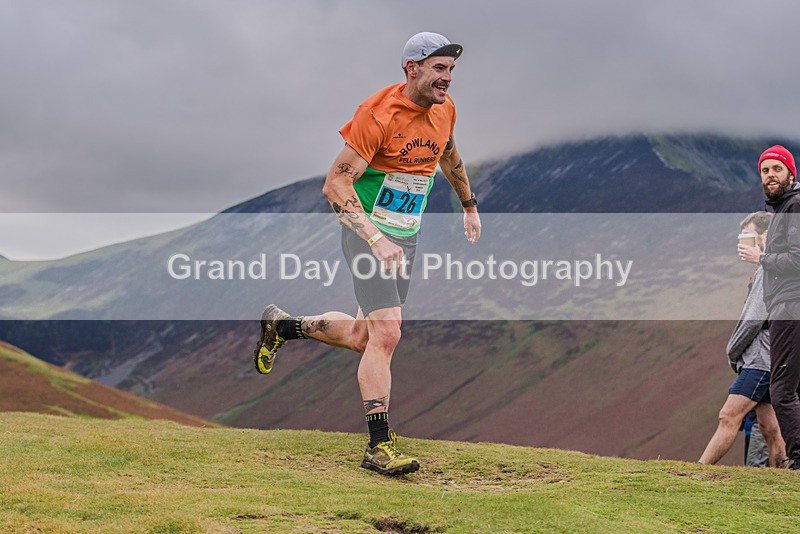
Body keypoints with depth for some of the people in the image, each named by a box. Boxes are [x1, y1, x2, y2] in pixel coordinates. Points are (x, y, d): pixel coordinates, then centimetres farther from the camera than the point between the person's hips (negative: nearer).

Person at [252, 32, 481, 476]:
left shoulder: (444, 109, 3)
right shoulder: (377, 114, -20)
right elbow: (335, 184, -22)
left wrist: (469, 204, 35)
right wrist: (376, 239, -31)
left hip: (406, 238, 8)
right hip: (367, 232, -8)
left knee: (363, 336, 12)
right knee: (386, 334, -17)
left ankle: (282, 326, 36)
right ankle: (379, 447, -11)